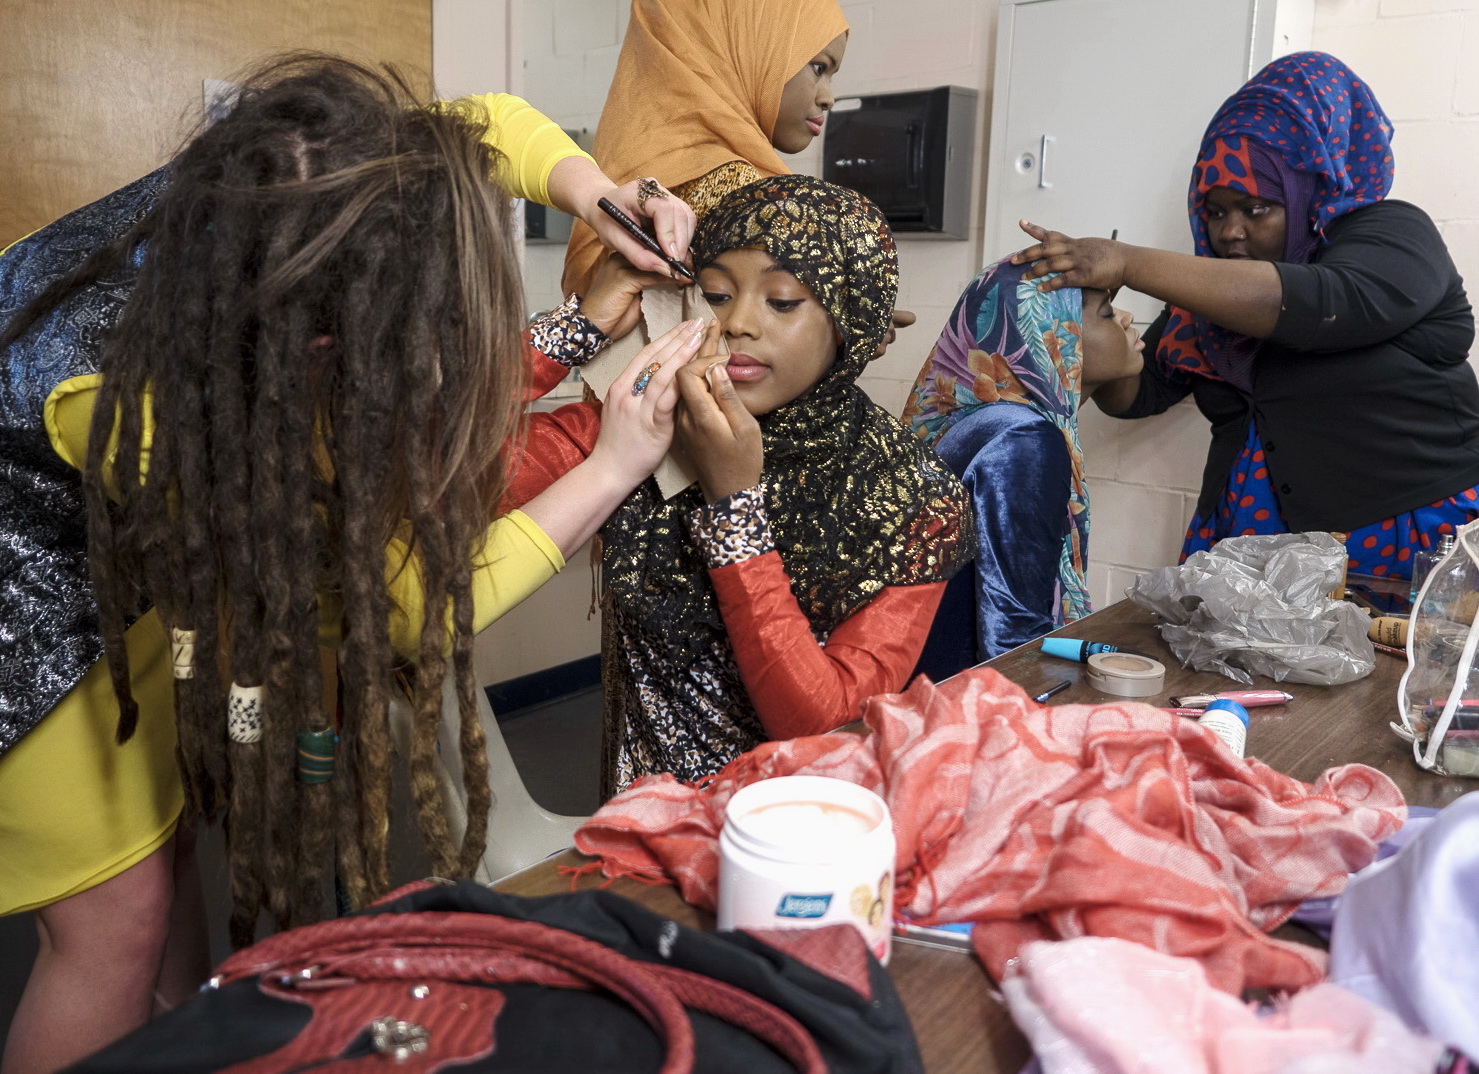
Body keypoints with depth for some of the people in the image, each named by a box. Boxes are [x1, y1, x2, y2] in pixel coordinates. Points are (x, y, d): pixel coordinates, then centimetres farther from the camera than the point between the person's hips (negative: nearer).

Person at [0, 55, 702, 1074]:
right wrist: (615, 466, -30)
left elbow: (488, 123, -7)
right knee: (120, 911, -5)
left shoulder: (257, 198, -26)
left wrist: (596, 192, -25)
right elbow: (401, 605, -31)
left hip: (143, 538, 7)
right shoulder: (149, 413, -41)